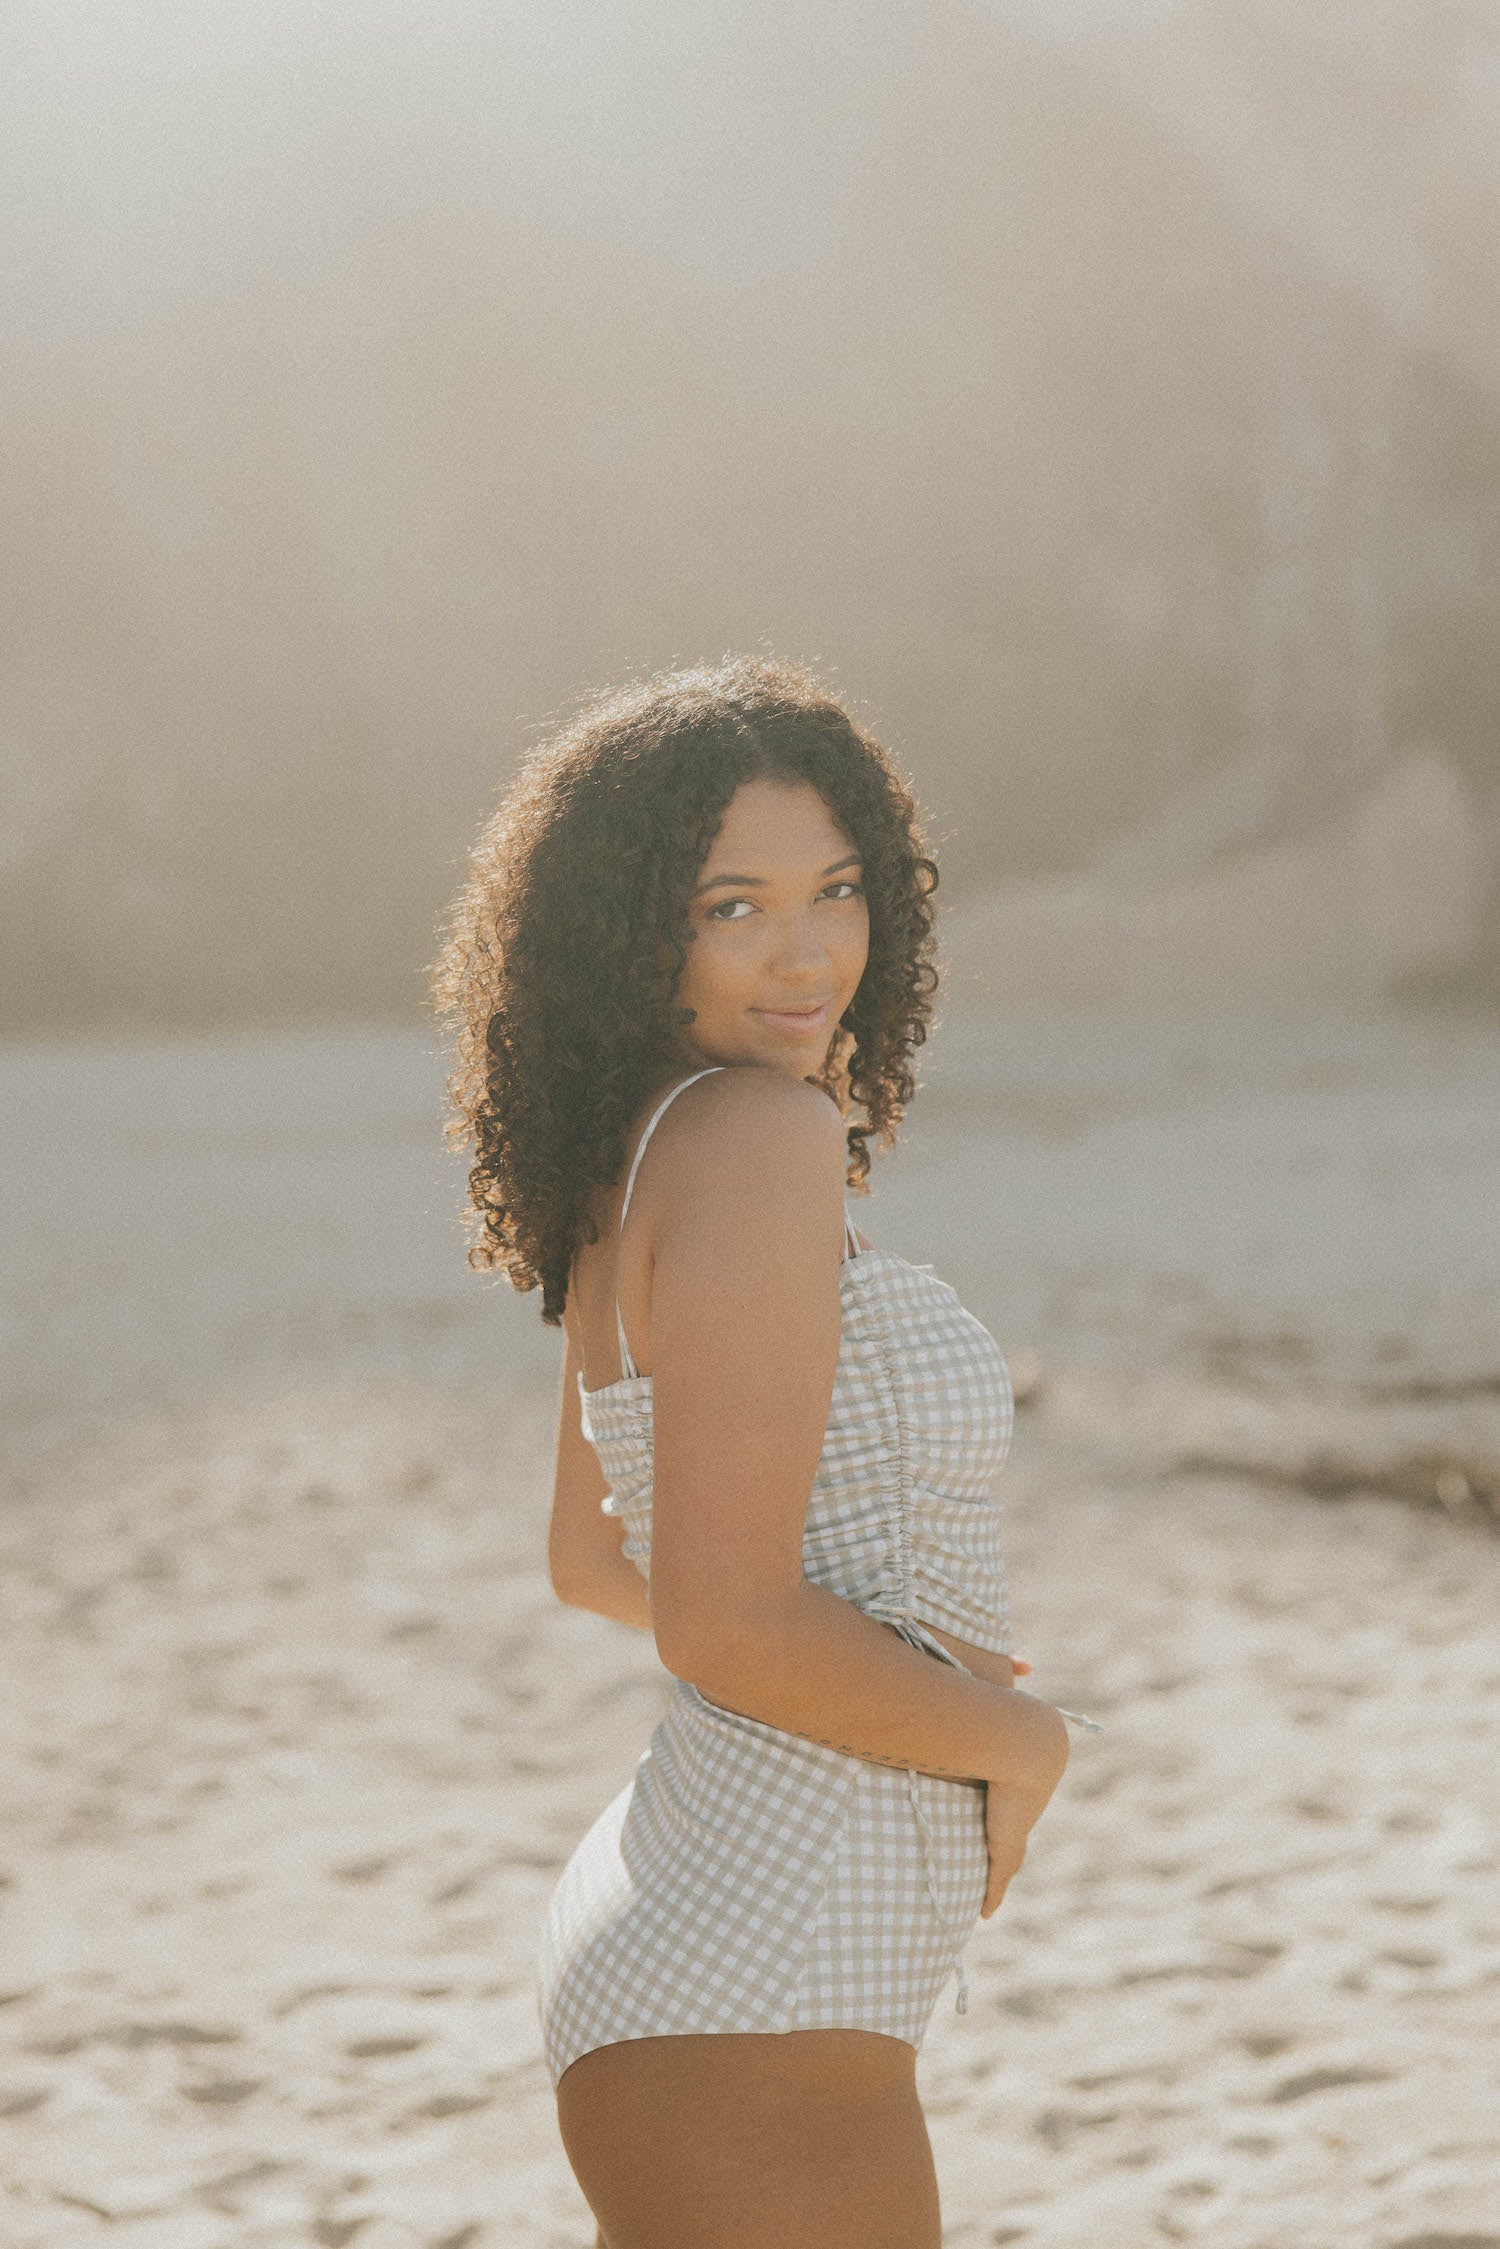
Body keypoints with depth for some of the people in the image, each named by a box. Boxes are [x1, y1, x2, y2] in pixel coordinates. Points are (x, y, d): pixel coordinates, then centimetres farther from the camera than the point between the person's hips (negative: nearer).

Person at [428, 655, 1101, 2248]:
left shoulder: (633, 1158, 10)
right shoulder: (763, 1138, -17)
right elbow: (725, 1626, -23)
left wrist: (930, 1654, 18)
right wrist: (1017, 1740, -8)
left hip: (665, 1926, 10)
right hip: (748, 2012, -10)